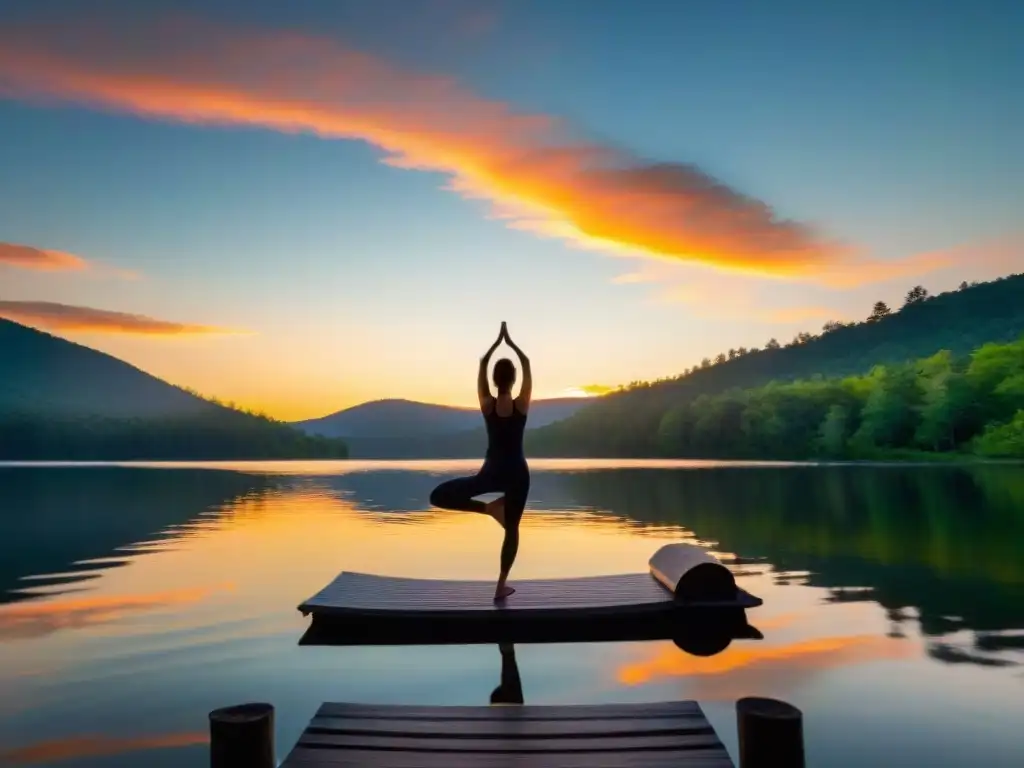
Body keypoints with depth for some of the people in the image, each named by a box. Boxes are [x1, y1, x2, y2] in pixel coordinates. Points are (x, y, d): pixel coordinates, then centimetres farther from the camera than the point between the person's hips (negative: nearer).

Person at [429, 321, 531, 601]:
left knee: (439, 496, 7)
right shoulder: (521, 405, -9)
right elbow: (527, 364, 2)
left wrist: (498, 341, 12)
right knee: (512, 528, 12)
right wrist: (510, 342, 9)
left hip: (491, 472, -1)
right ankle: (501, 587, 12)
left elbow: (482, 365, 4)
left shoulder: (487, 405, -7)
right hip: (517, 473, 1)